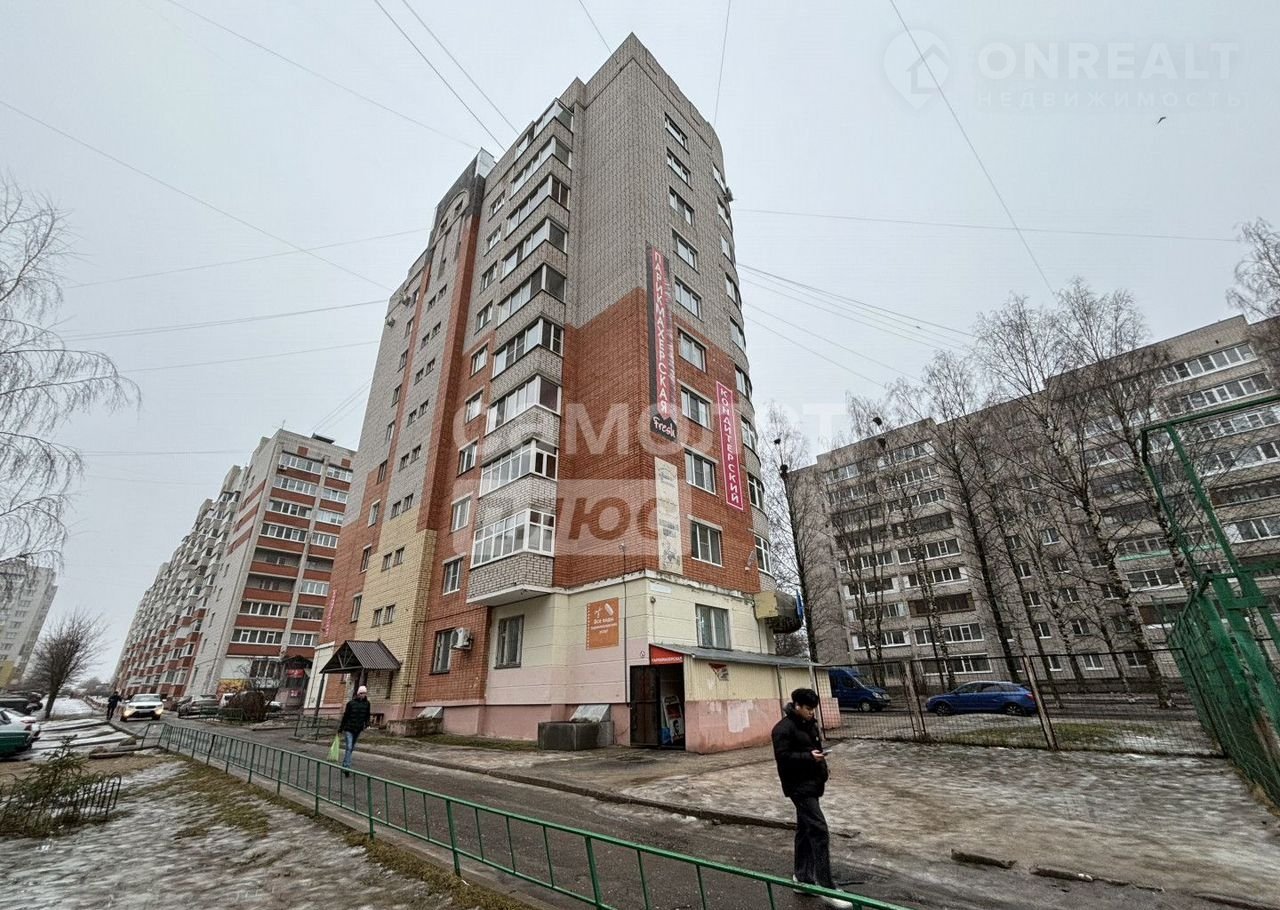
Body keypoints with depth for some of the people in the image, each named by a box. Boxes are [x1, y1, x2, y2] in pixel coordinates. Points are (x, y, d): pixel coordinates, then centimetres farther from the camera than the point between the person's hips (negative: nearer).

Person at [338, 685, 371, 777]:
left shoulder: (366, 703, 1)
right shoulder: (351, 703, -8)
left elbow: (367, 715, 7)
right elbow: (345, 716, -2)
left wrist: (366, 724, -9)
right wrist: (340, 728, 1)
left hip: (358, 730, 4)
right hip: (349, 729, -4)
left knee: (351, 748, 14)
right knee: (349, 748, -13)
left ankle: (344, 767, 29)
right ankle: (346, 768, -13)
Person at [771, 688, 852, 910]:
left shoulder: (809, 724, 11)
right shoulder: (784, 728, -19)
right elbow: (782, 756, -23)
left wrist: (819, 757, 10)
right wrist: (808, 756, -28)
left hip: (811, 784, 9)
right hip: (799, 787, -9)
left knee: (805, 831, 17)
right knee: (819, 831, -11)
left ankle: (802, 877, 29)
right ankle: (827, 888, -4)